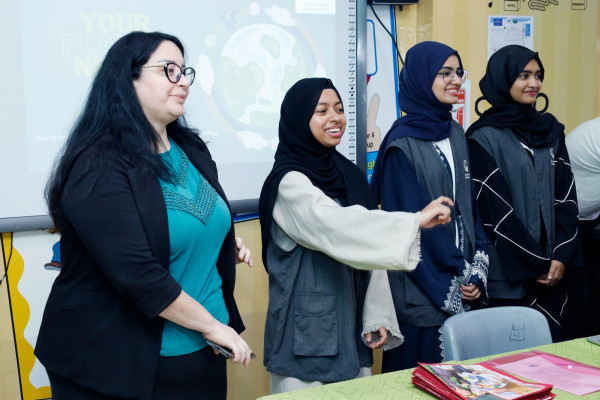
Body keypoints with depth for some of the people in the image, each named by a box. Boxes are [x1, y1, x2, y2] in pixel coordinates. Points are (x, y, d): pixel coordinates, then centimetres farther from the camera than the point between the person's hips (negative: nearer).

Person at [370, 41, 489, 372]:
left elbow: (470, 205, 10)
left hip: (462, 285, 7)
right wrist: (449, 284, -10)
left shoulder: (455, 134, 10)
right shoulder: (402, 144, -12)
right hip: (423, 288, -6)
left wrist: (477, 272, -1)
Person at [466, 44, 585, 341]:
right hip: (509, 275, -5)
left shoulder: (550, 130, 11)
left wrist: (563, 256, -5)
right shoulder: (485, 137, -7)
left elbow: (566, 195, 6)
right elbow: (494, 208, -11)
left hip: (553, 270, 5)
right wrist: (535, 264, -10)